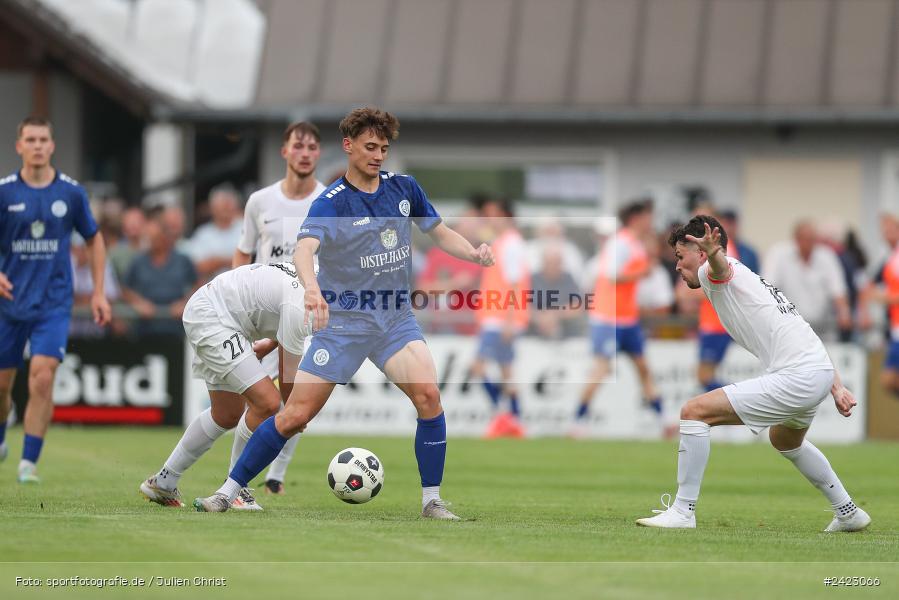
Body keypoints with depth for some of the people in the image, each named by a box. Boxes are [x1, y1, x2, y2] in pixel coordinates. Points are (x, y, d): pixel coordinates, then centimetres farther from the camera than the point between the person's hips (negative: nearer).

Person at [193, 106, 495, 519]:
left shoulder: (404, 189, 3)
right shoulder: (331, 203, -12)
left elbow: (440, 233, 16)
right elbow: (304, 248, -30)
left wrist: (474, 254, -6)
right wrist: (311, 287, -52)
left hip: (396, 317, 3)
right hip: (343, 320, -3)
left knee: (428, 395, -21)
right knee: (295, 416, -6)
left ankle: (432, 501, -9)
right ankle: (229, 492, 9)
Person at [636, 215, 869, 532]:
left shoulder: (709, 272, -2)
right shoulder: (752, 281, 28)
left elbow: (720, 267, -31)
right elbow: (809, 339, 27)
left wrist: (714, 253, -55)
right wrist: (837, 388, 24)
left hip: (794, 380, -10)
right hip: (820, 373, 10)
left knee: (694, 412, -10)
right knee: (786, 442, 39)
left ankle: (683, 511, -7)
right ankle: (848, 513, 47)